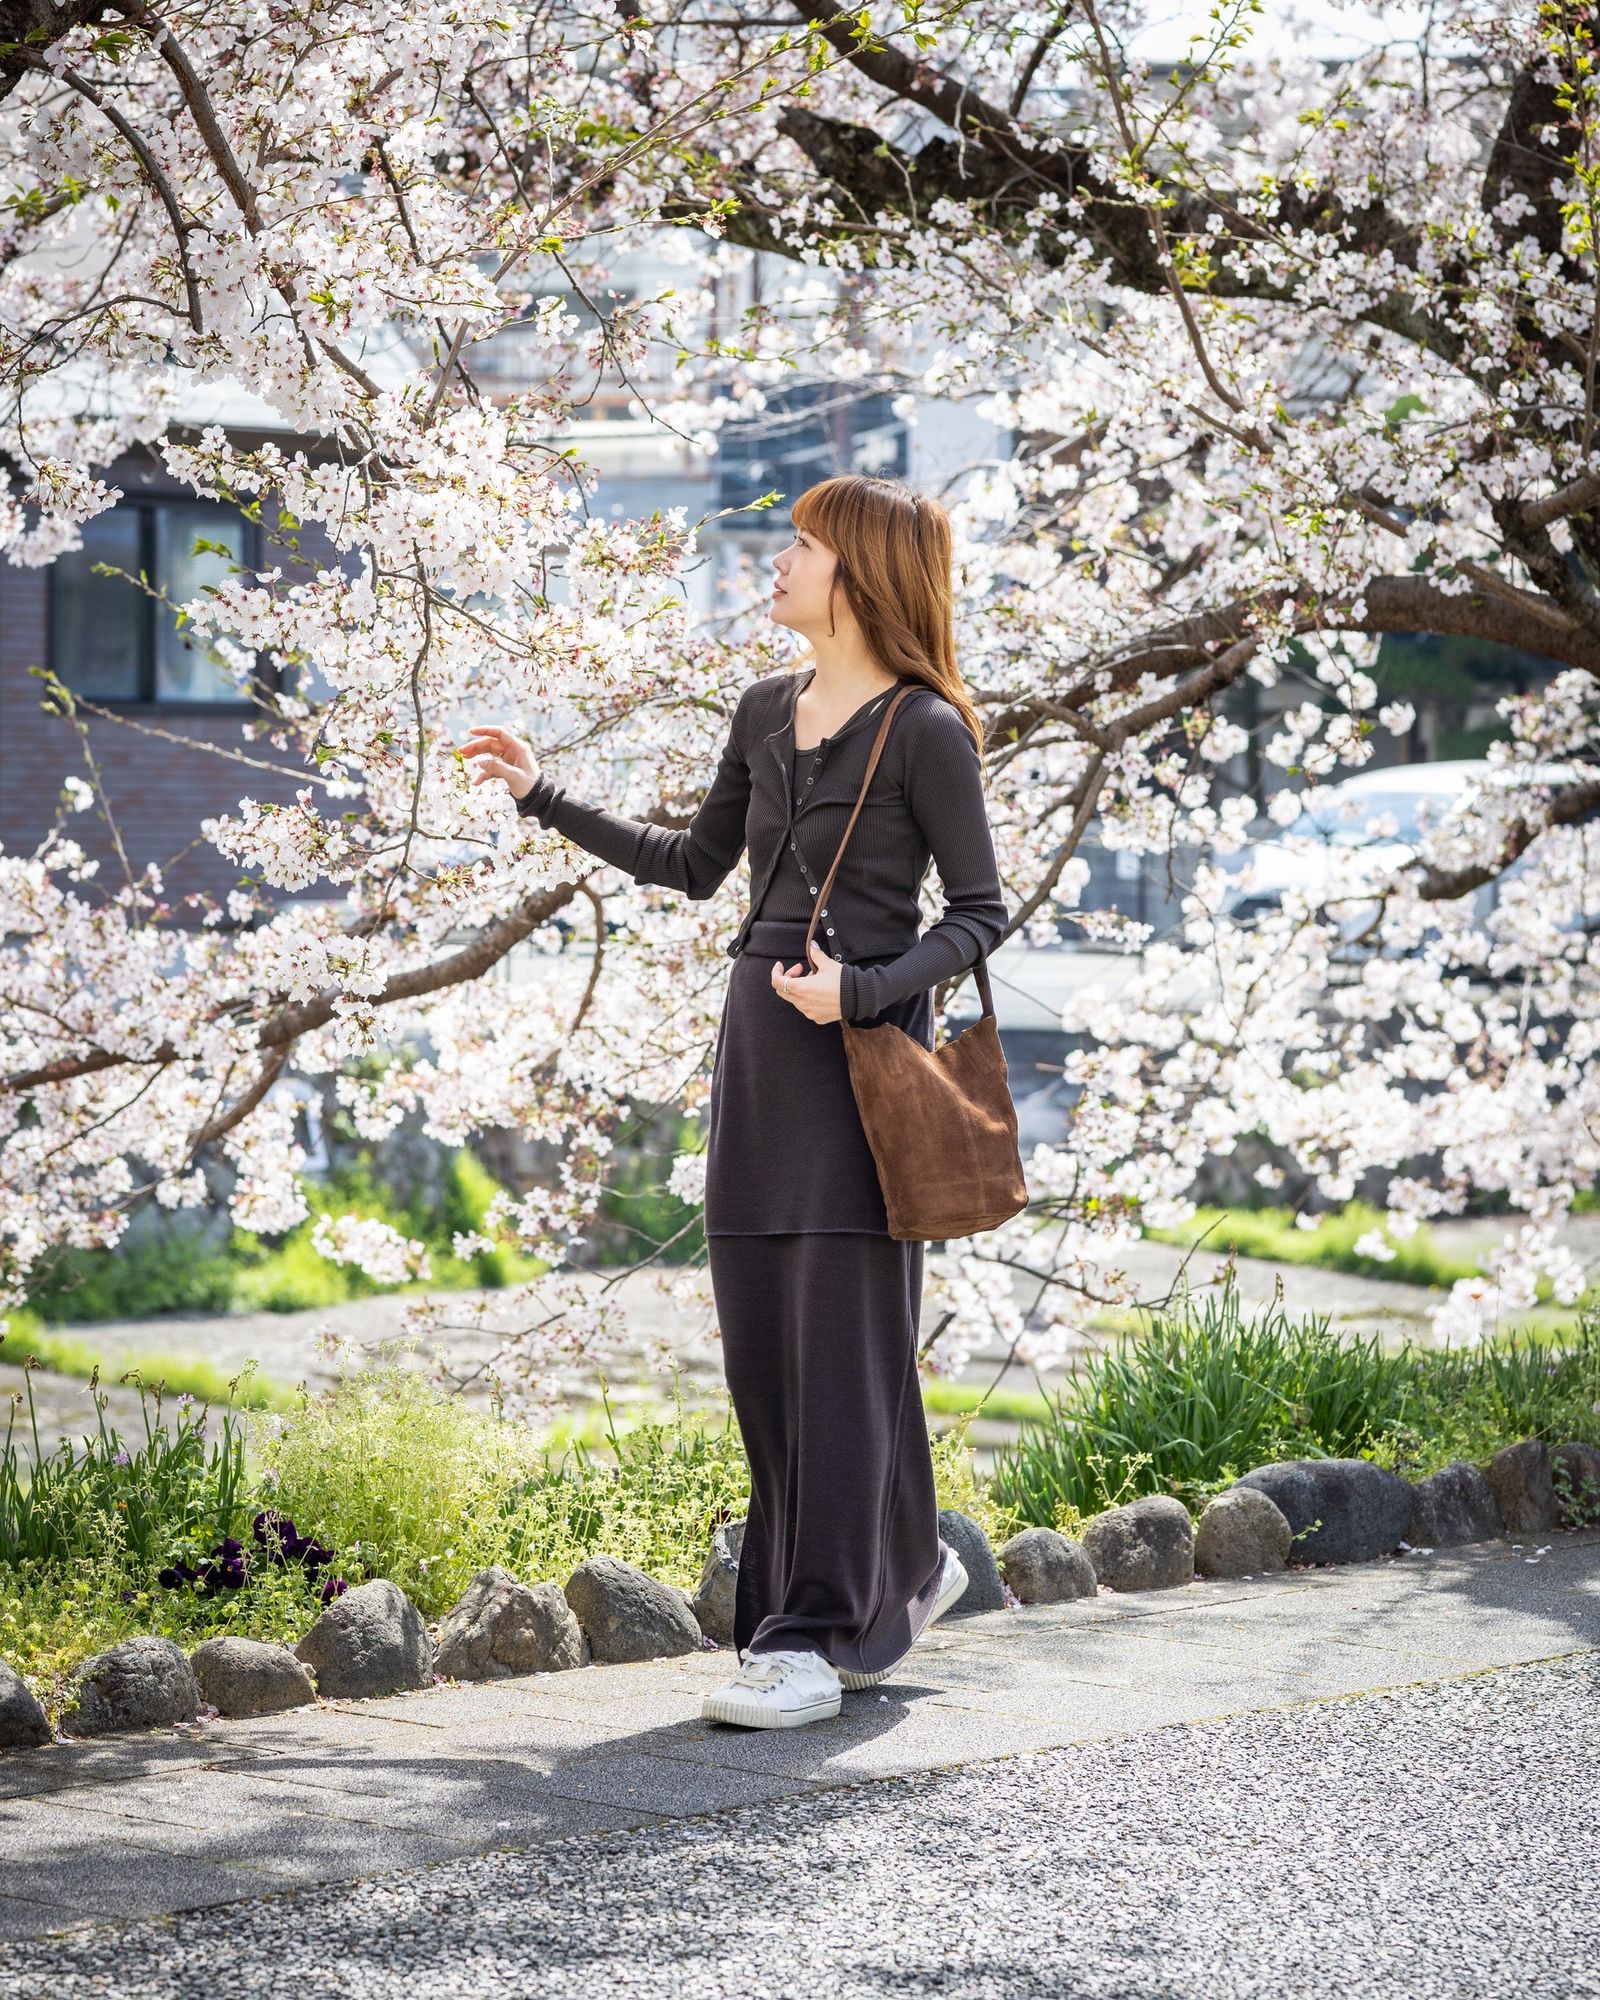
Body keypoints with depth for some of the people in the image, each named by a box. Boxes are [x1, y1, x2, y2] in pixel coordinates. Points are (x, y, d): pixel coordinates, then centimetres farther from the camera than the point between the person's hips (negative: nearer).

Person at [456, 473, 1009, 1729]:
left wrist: (865, 990, -19)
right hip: (761, 1038, 7)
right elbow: (697, 864, 24)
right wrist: (543, 797, 23)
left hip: (865, 1044, -7)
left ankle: (818, 1635, -1)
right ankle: (903, 1568, 23)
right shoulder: (766, 714, 12)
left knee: (839, 1339, -6)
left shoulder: (925, 731, -8)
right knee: (759, 1338, 7)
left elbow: (982, 912, -6)